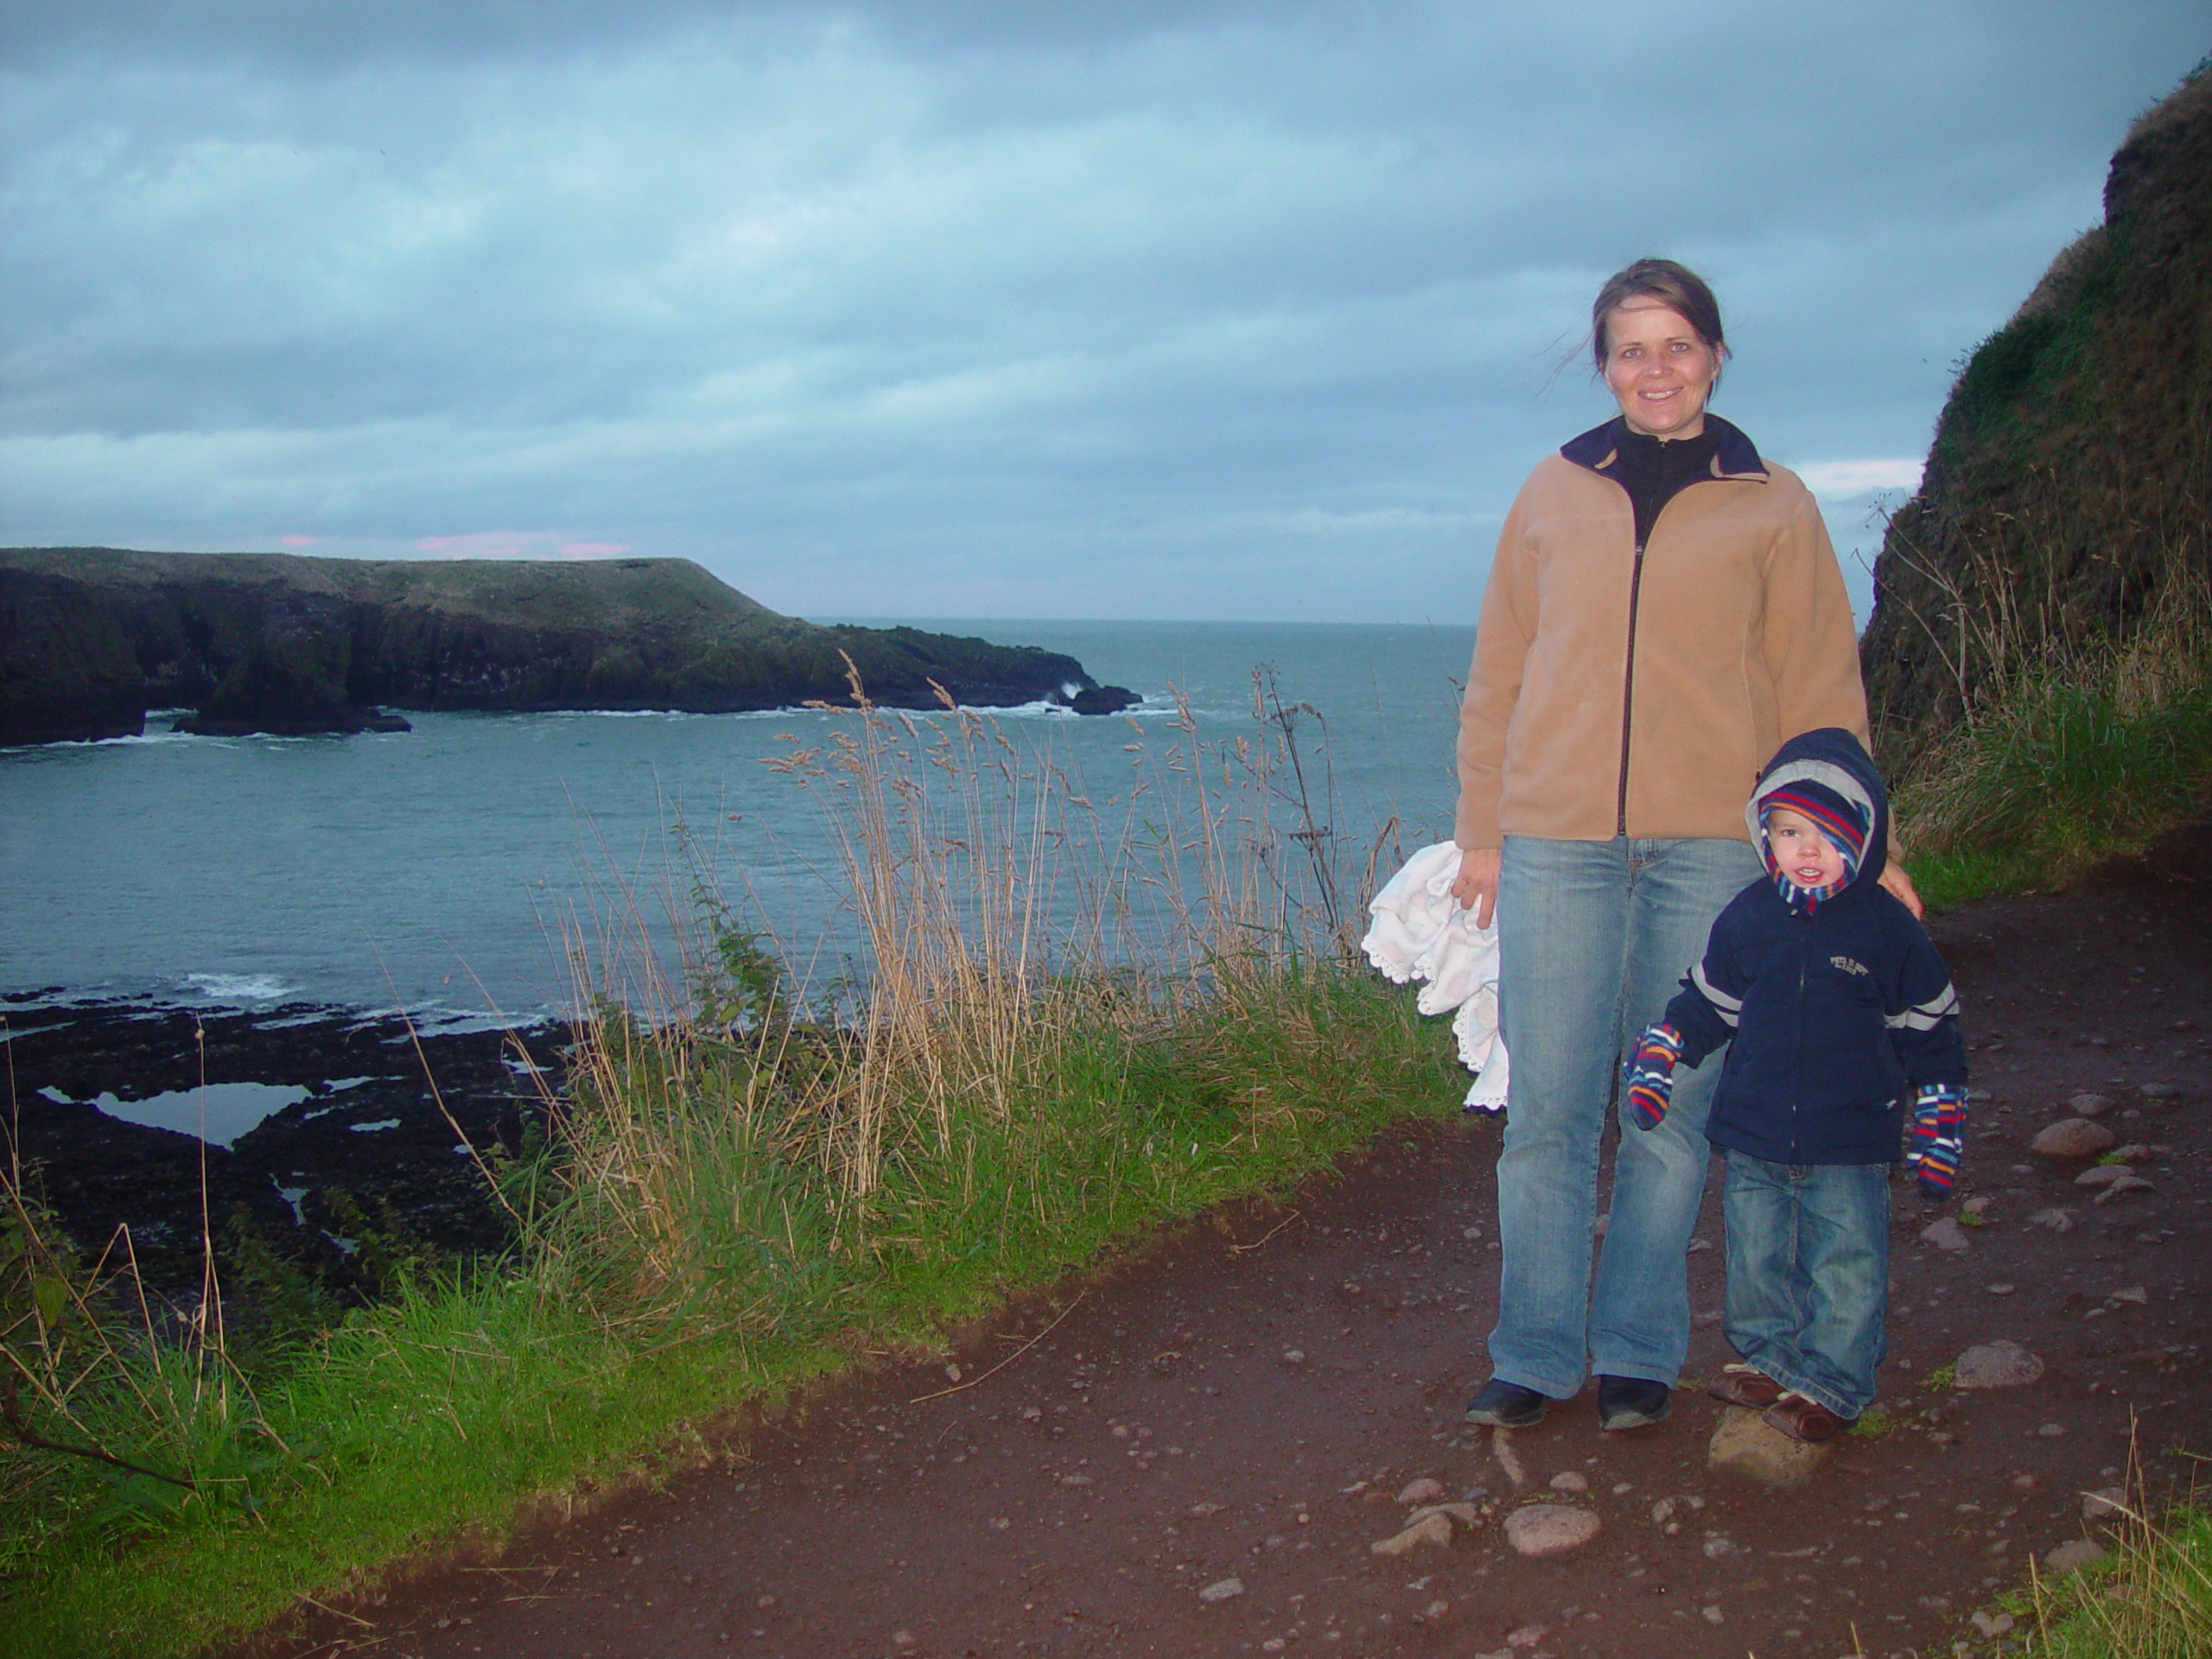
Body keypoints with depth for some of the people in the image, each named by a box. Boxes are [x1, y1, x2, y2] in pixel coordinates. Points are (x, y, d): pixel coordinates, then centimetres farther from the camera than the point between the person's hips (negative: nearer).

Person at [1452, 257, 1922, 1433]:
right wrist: (1481, 830, 9)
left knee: (1674, 1111, 5)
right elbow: (1498, 677, 13)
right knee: (1545, 1113, 1)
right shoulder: (1553, 495, 10)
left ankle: (1640, 1350, 19)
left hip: (1711, 848, 0)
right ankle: (1535, 1354, 13)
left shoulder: (1771, 507, 7)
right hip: (1558, 844, 1)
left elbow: (1820, 692, 9)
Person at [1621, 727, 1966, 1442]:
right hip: (1753, 1141, 3)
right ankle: (1768, 1357, 31)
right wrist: (1655, 1062, 6)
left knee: (1846, 1269, 1)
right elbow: (1705, 1002, 14)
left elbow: (1929, 1038, 4)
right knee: (1757, 1259, 13)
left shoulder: (1889, 931, -4)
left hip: (1849, 1148, -3)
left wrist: (1937, 1137, 5)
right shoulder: (1747, 918, 2)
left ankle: (1829, 1381, 15)